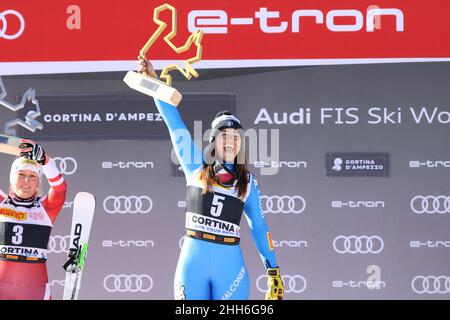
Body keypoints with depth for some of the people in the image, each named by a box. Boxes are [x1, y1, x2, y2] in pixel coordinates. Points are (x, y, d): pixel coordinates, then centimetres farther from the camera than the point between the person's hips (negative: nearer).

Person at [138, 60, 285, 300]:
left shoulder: (248, 182, 9)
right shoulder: (196, 167, 7)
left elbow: (259, 226, 12)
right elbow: (174, 122, 5)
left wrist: (273, 271, 8)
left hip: (230, 264, 0)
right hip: (192, 261, 0)